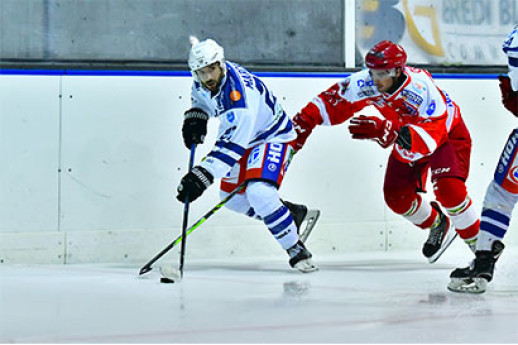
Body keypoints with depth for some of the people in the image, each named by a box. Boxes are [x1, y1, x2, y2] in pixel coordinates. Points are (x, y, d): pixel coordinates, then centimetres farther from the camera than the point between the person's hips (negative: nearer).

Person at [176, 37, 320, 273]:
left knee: (258, 193, -30)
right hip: (243, 139, 10)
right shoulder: (204, 81, -13)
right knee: (231, 198, 14)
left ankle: (297, 251, -14)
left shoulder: (239, 99, -39)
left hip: (272, 138, -10)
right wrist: (195, 117, -4)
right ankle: (293, 213, 31)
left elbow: (229, 149, -39)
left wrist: (202, 177, -44)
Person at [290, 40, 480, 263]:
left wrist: (387, 132, -63)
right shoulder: (366, 83, -24)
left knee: (448, 189, -27)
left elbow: (430, 136, -50)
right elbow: (332, 101, -8)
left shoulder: (421, 89, -40)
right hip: (408, 136, 6)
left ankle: (477, 241, -6)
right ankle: (438, 225, 25)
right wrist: (304, 122, -16)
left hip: (448, 133, -6)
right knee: (396, 196, -4)